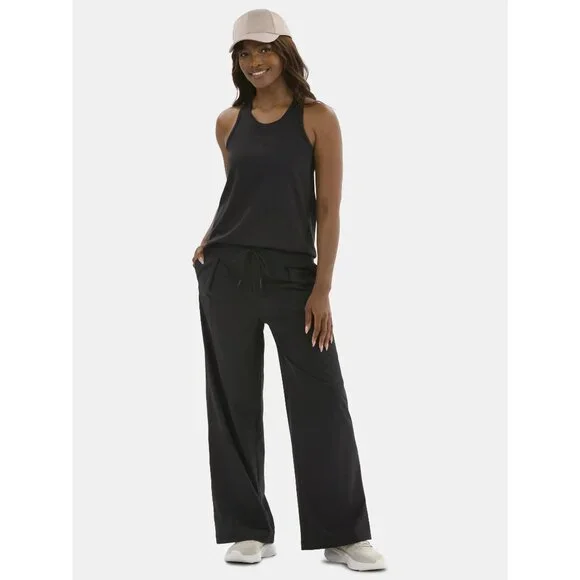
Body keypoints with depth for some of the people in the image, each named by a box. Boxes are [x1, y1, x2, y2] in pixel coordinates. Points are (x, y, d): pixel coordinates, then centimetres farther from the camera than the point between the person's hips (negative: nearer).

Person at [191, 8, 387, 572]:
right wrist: (209, 244, 4)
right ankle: (249, 530, 17)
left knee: (323, 403, -3)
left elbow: (328, 209, -5)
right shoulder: (228, 122, 8)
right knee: (234, 402, 6)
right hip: (226, 273, 3)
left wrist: (322, 289, -10)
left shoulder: (317, 118, -2)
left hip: (292, 273, -3)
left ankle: (343, 534, 9)